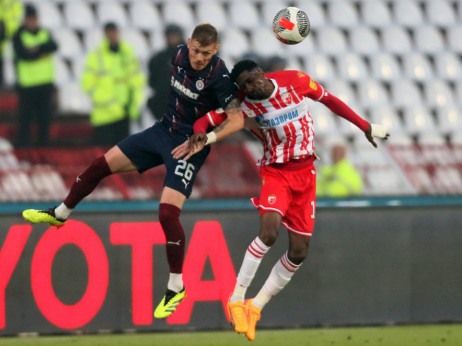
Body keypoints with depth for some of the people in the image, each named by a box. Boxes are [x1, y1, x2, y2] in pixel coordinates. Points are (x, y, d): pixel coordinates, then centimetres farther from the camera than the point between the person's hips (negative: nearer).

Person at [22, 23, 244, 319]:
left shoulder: (218, 76, -25)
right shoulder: (180, 54, -5)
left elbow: (237, 120, -28)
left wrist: (204, 140, -35)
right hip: (164, 129, 7)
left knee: (168, 213, -19)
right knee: (101, 165, 10)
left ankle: (176, 287, -1)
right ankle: (60, 214, 35)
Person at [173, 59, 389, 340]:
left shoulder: (294, 81, -8)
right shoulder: (243, 106, -11)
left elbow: (330, 100, 6)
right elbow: (206, 120, -9)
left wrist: (366, 127, 12)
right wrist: (200, 136, -34)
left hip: (305, 173, 3)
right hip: (274, 172, -3)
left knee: (299, 252, 0)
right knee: (269, 231, -29)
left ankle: (256, 306, 14)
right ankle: (237, 300, -19)